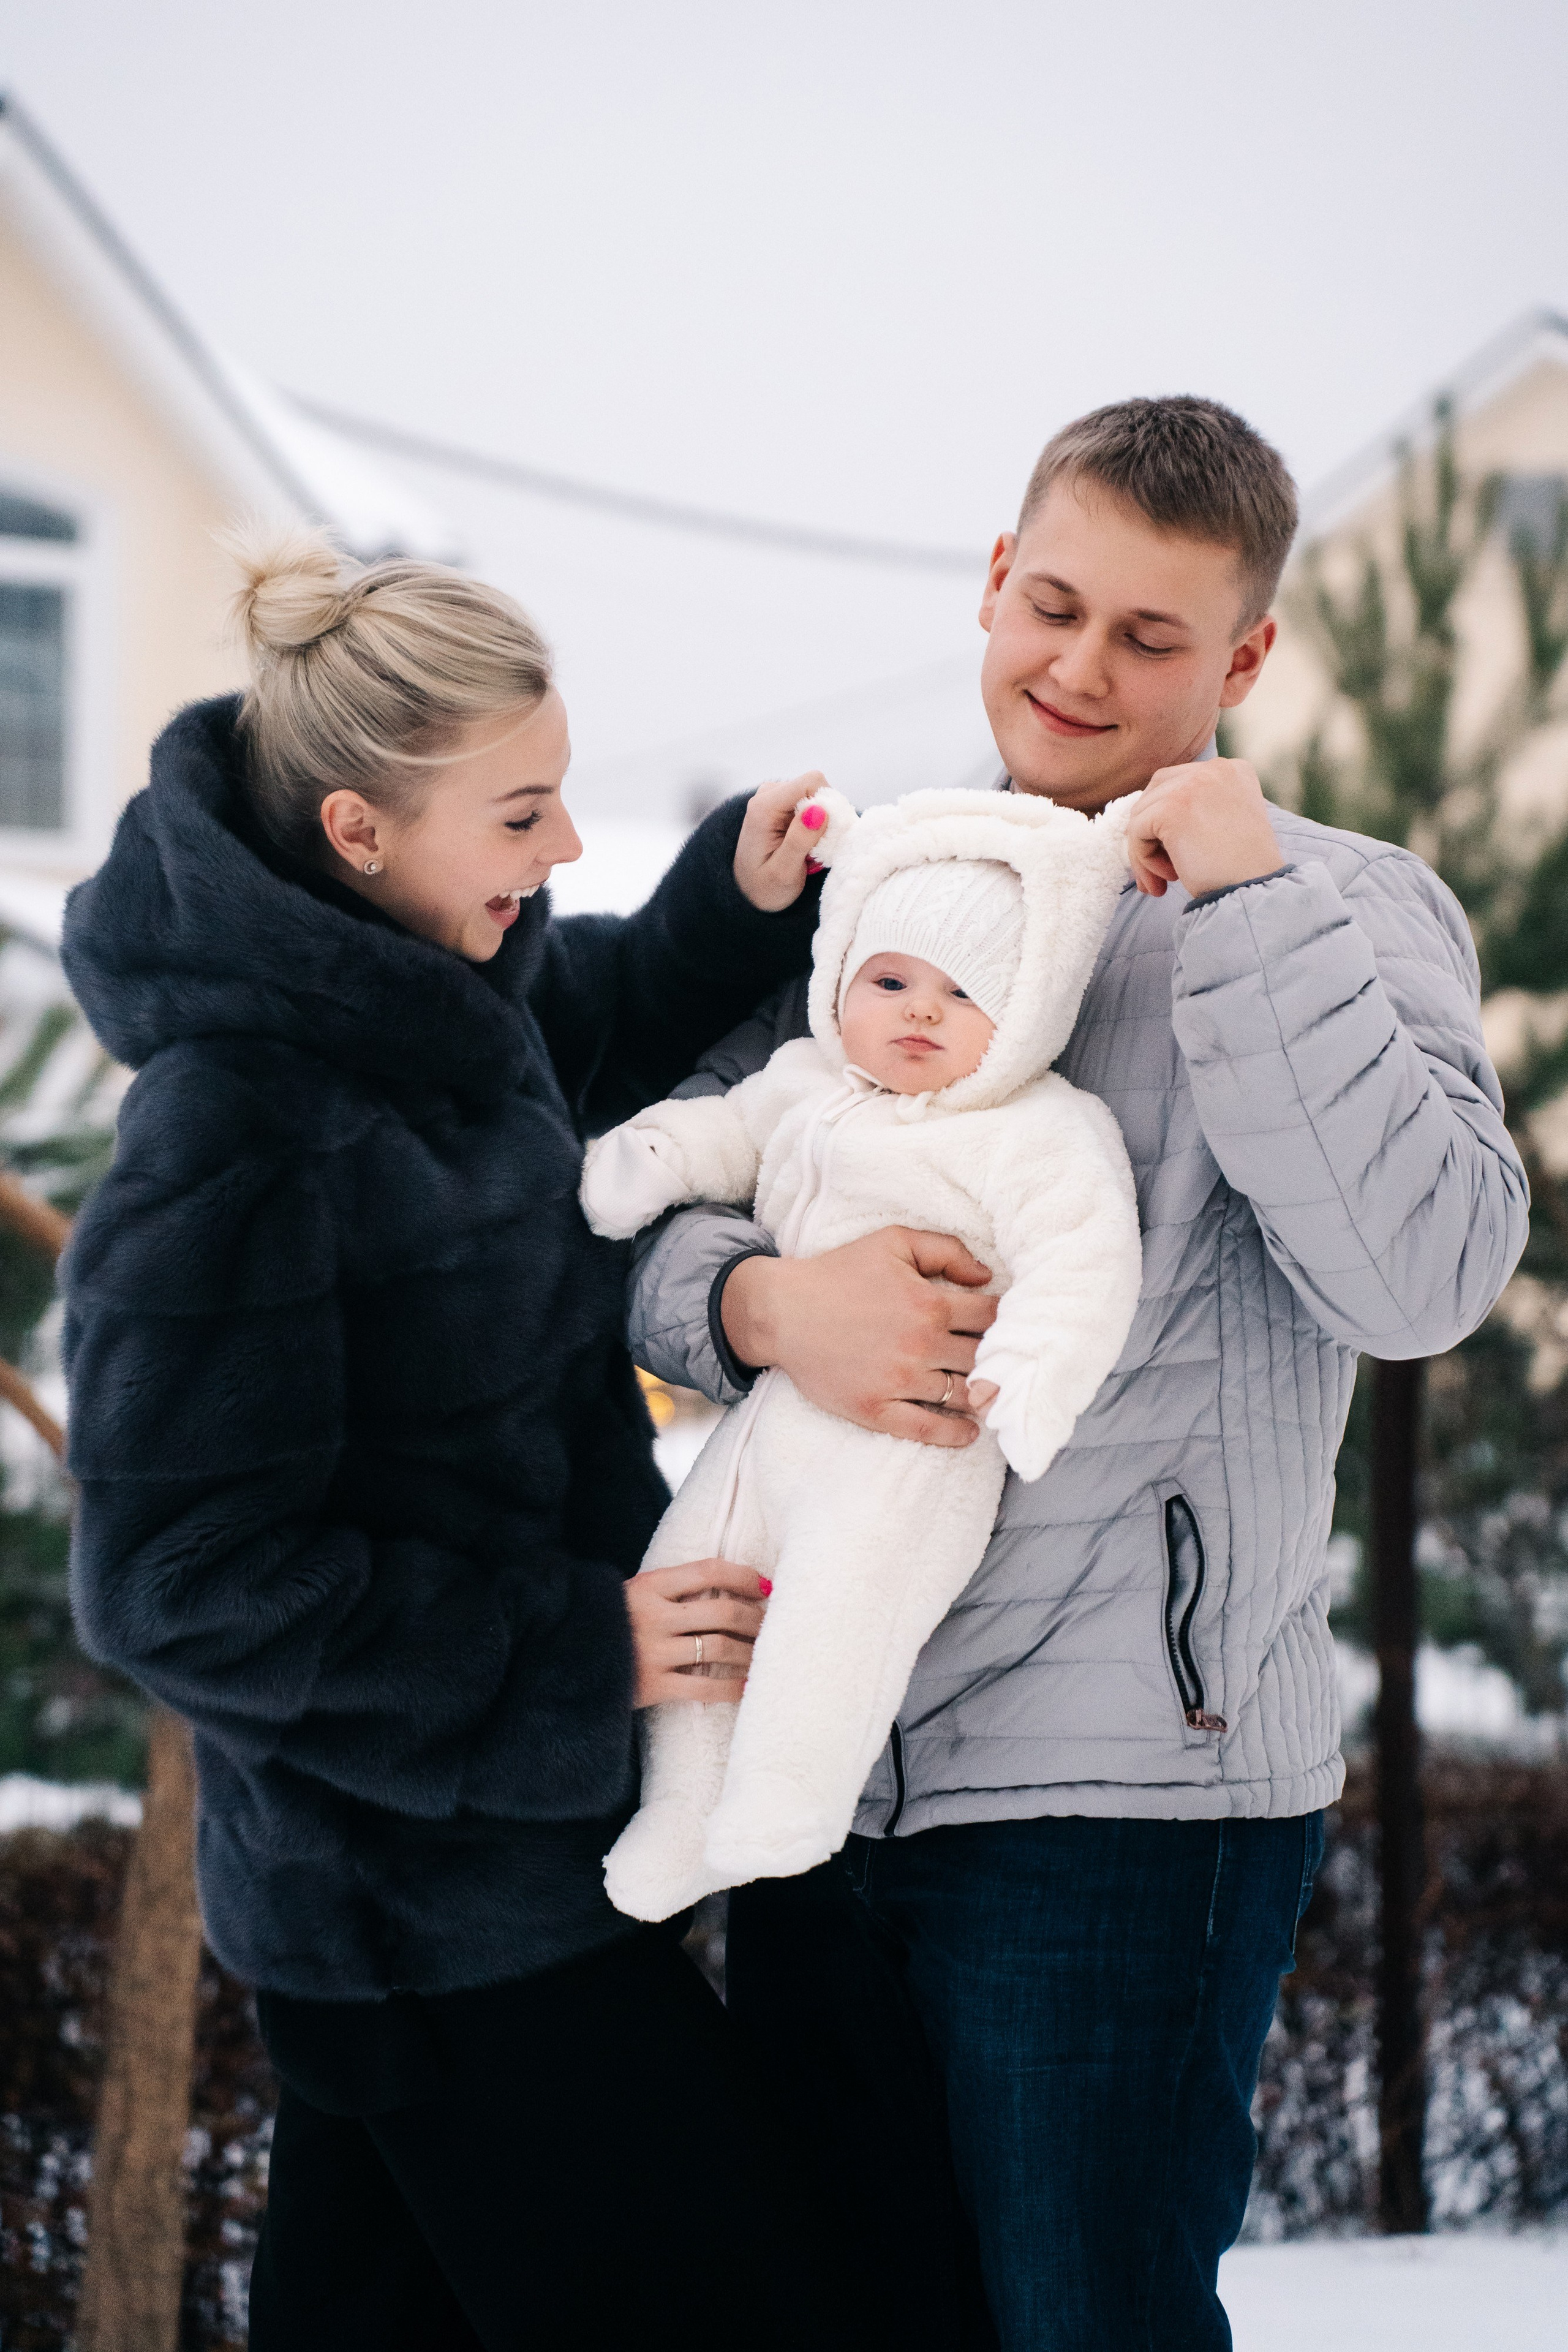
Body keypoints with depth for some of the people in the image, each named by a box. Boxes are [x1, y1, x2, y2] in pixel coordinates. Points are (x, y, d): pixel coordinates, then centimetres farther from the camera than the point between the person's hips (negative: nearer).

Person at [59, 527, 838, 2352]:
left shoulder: (446, 988, 0)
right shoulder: (230, 1140, -26)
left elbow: (589, 1037, 25)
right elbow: (178, 1582, -24)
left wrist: (737, 901, 4)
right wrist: (579, 1644, -23)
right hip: (435, 1899, -9)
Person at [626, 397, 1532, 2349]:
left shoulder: (1344, 908, -1)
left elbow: (1419, 1278, -18)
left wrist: (1244, 901, -18)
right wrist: (762, 1305, -14)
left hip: (1122, 1781, -5)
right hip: (815, 1757, 5)